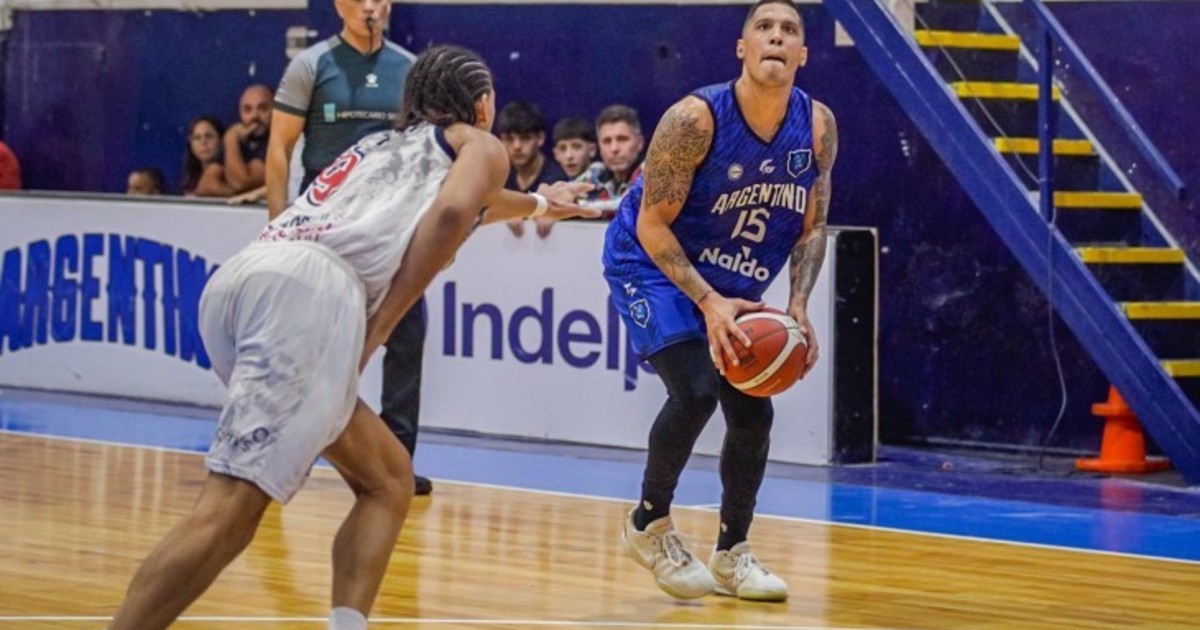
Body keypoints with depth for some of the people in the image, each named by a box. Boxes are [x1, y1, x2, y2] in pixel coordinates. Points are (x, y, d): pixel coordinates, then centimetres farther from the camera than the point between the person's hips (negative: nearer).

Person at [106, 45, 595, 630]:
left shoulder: (382, 144, 40)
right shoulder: (480, 145, 21)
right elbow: (451, 214, -3)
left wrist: (536, 204, 82)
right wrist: (376, 330, -4)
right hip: (311, 287, -8)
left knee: (388, 480, 20)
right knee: (229, 512, -18)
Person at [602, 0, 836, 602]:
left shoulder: (818, 128, -11)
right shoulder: (695, 119, -27)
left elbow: (811, 226, 0)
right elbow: (652, 223, -23)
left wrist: (798, 306, -16)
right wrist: (708, 302, -32)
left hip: (733, 284, 6)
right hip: (653, 265, -6)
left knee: (752, 412, 4)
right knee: (695, 389, -23)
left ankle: (732, 553, 22)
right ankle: (649, 524, -2)